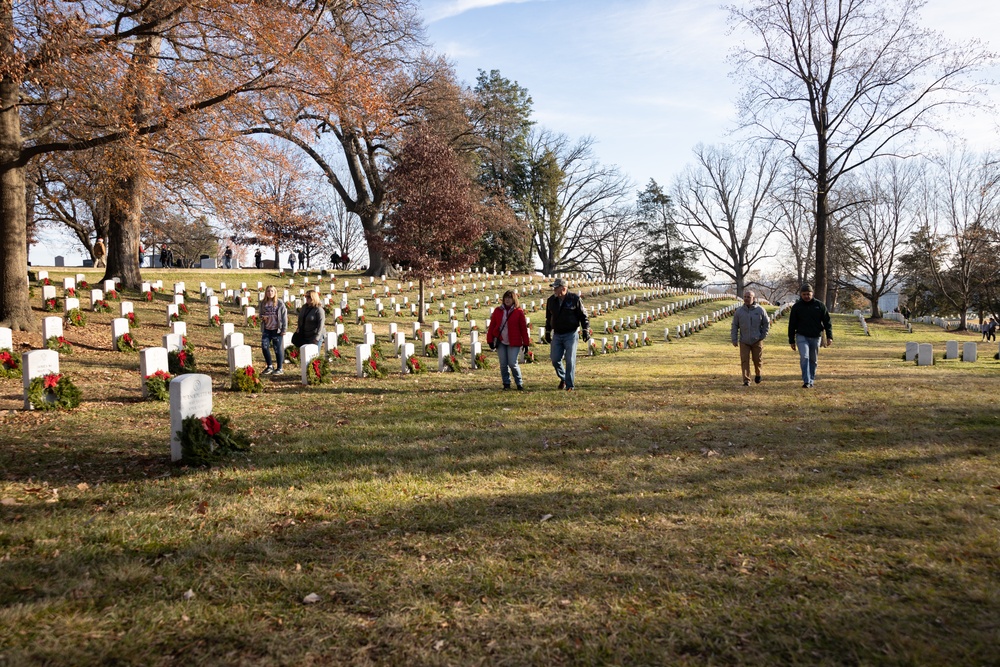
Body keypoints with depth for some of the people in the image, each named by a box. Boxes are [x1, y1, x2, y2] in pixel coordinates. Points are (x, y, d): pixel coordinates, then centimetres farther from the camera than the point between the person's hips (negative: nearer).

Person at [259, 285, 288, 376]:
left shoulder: (280, 303, -6)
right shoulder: (263, 303, 7)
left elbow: (284, 316, -6)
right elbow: (261, 315, 20)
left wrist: (284, 329, -10)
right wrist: (262, 317, -5)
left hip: (277, 329, -4)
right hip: (266, 329, 4)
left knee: (278, 349, 1)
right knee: (264, 346, -2)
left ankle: (279, 368, 14)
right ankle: (269, 366, 16)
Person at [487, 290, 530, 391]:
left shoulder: (518, 312, -2)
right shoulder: (497, 311, 6)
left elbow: (523, 328, 0)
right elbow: (492, 326, 7)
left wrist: (525, 343, -2)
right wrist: (490, 340, 2)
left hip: (513, 343, -3)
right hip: (500, 342, 3)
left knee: (513, 363, -7)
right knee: (503, 364, 5)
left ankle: (519, 383, 11)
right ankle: (506, 384, 18)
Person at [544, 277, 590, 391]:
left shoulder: (575, 299, -8)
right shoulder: (551, 300, 5)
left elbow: (583, 316, -2)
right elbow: (548, 318, 17)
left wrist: (586, 330, -7)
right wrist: (547, 333, 17)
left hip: (570, 334, -4)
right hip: (557, 335, 4)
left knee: (570, 360, -3)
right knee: (555, 359, 3)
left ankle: (570, 385, 7)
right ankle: (563, 378, 28)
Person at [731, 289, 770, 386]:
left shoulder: (760, 310, -4)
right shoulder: (739, 311, -2)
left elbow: (767, 324, 7)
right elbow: (734, 326, 4)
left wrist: (763, 336, 0)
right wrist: (734, 340, -1)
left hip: (757, 341, 0)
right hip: (744, 342, 0)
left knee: (757, 360, 10)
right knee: (744, 361, -7)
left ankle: (757, 374, 38)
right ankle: (746, 381, -3)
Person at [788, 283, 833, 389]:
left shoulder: (820, 305, 1)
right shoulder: (796, 307, 1)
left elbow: (827, 322, 3)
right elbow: (792, 325, 6)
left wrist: (829, 336, -5)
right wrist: (791, 341, 5)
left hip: (816, 337, 1)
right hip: (802, 336, -1)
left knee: (813, 360, 9)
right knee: (804, 357, -16)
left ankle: (811, 381, 19)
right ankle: (806, 381, -20)